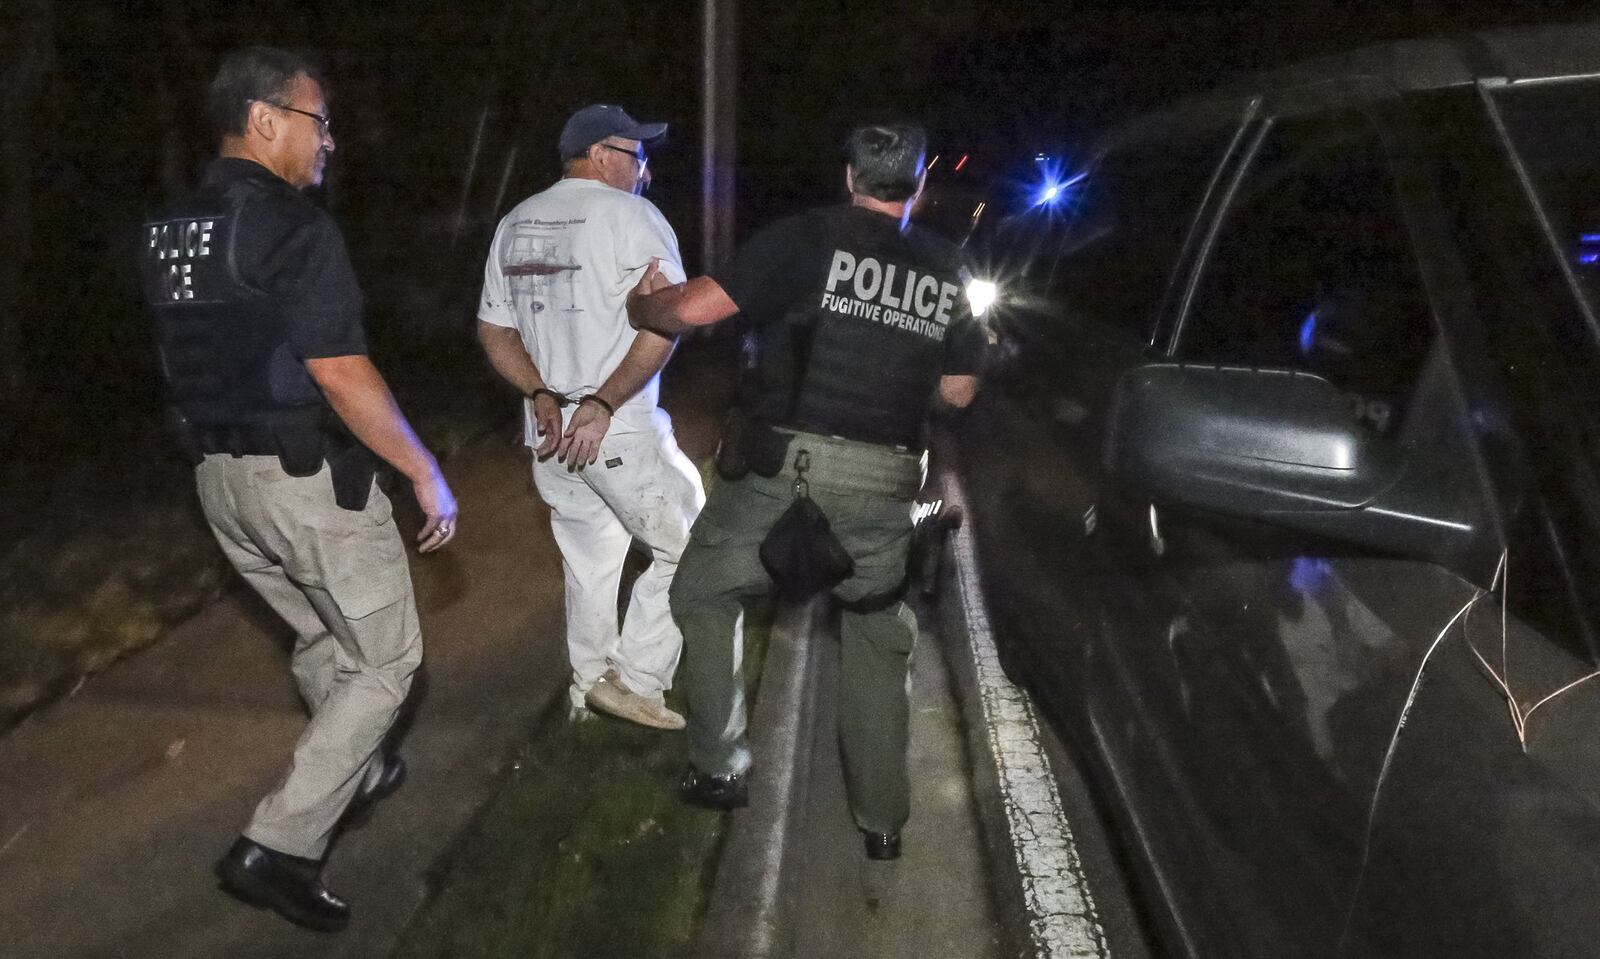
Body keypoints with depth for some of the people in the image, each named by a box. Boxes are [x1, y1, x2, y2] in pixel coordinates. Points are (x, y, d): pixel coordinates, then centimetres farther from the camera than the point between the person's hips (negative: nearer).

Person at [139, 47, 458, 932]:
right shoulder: (291, 228, -18)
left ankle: (356, 773, 44)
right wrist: (427, 474, -15)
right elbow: (342, 376, -23)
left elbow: (199, 361, 16)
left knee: (323, 640, 26)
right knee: (385, 660, 5)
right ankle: (276, 847, 2)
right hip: (308, 479, -8)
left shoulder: (169, 231, 8)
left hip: (219, 478, 9)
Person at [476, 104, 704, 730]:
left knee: (588, 562, 19)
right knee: (686, 548, 5)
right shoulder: (630, 215, -8)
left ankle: (589, 683, 28)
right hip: (623, 432, -7)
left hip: (548, 430, 7)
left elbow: (493, 330, 14)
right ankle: (635, 678, 4)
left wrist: (541, 394, 0)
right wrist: (602, 405, -18)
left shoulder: (515, 223, 13)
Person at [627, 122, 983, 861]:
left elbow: (693, 308, -10)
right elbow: (959, 391, 18)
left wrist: (641, 304, 11)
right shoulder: (948, 273, 10)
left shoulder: (809, 238, -4)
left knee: (702, 595, 20)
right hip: (883, 488, 4)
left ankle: (719, 770, 20)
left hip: (783, 471, -3)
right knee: (877, 642, 20)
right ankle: (881, 820, 22)